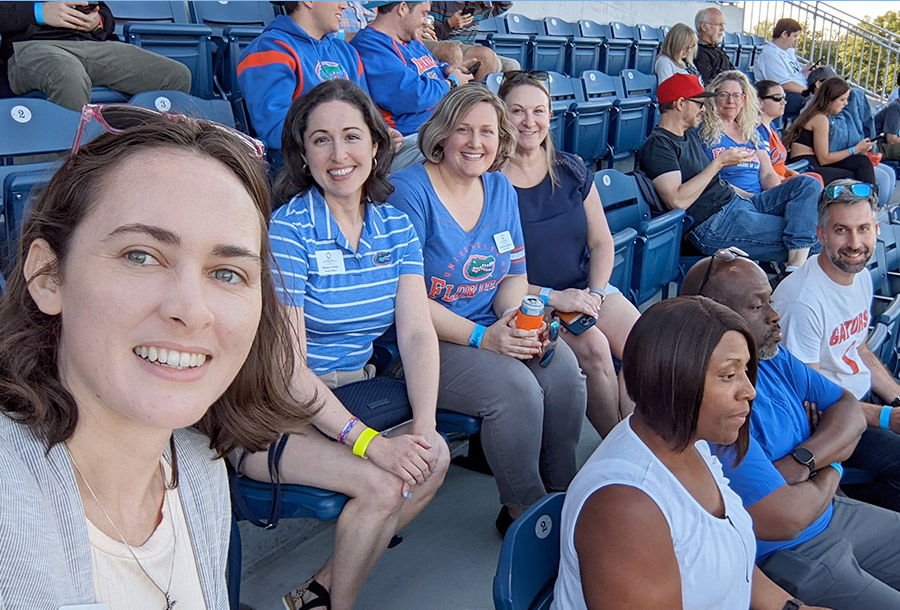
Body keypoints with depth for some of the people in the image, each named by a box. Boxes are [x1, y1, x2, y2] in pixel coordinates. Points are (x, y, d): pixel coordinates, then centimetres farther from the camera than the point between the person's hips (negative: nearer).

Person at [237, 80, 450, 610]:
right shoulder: (287, 231, -13)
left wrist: (423, 424, -20)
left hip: (356, 394, 6)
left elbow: (417, 332, -4)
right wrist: (368, 440, -26)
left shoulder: (396, 228, 4)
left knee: (434, 457, -16)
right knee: (383, 483, -24)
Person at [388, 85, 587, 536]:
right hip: (429, 342, -6)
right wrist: (482, 337, -23)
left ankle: (562, 494, 2)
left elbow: (515, 275, 14)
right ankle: (524, 513, -3)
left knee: (563, 368, -19)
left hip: (494, 329, 6)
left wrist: (517, 319, -9)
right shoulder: (410, 191, -12)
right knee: (515, 388, -27)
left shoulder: (500, 189, 10)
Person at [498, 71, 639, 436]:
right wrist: (552, 297, -18)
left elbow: (602, 242, 12)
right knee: (593, 346, -28)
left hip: (586, 288, 5)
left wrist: (595, 293, -7)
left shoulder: (570, 171, 9)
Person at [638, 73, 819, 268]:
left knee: (808, 186, -6)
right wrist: (719, 162, -17)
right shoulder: (658, 145, -11)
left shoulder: (689, 134, 21)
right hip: (713, 226, -10)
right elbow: (678, 201, -24)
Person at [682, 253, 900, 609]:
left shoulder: (772, 357, -1)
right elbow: (785, 518, -30)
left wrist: (803, 461, -19)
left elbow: (850, 411, 1)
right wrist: (830, 471, -9)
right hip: (781, 556, -8)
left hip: (829, 512, 9)